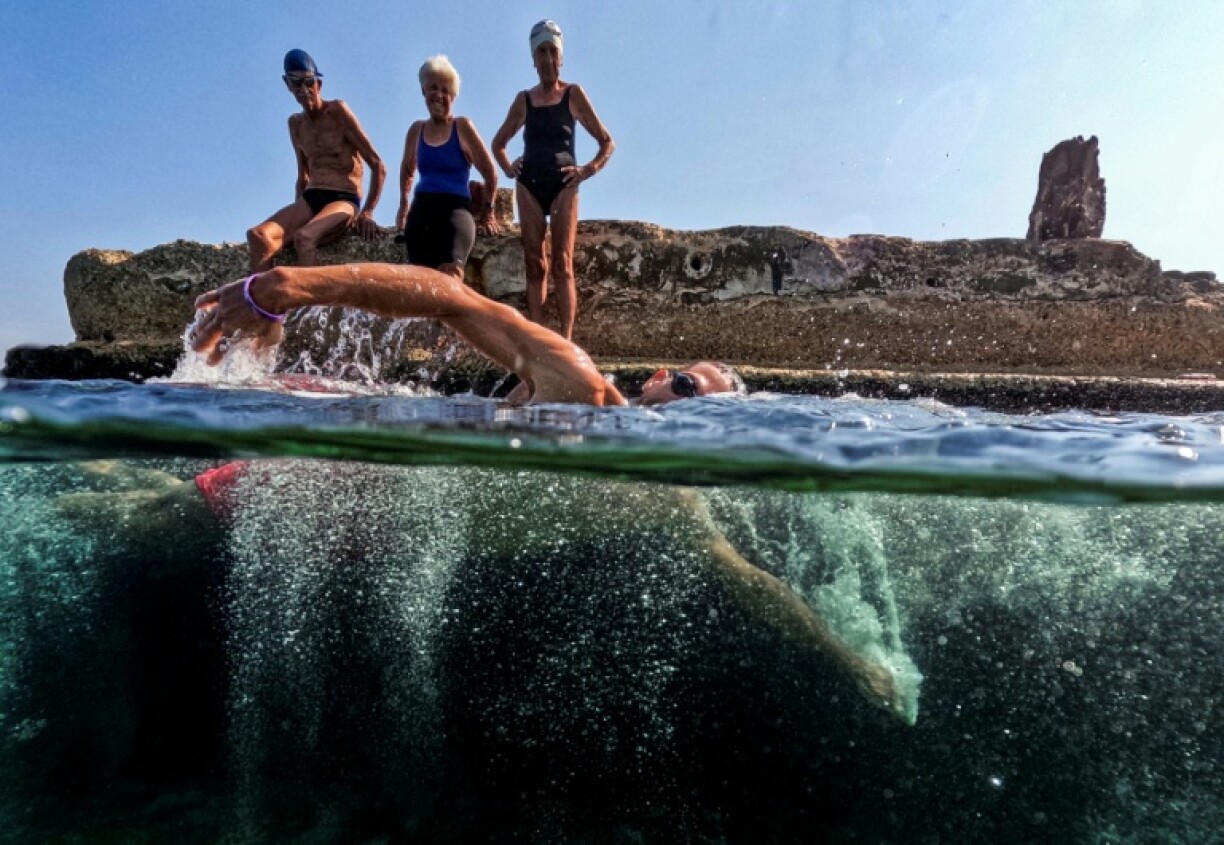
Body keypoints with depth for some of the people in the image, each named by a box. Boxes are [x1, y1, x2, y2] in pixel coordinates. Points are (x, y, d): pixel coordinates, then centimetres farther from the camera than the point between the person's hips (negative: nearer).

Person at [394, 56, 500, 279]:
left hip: (456, 208, -4)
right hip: (421, 209, 5)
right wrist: (403, 205, 30)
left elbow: (490, 173, 9)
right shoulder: (417, 130, 15)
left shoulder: (462, 126, 4)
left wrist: (486, 212, 9)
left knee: (450, 272, -30)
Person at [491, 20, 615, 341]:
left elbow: (607, 142, 8)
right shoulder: (524, 99, 13)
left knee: (562, 263, -12)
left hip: (563, 184, -3)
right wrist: (509, 168, 8)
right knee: (535, 265, -3)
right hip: (529, 185, 3)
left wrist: (588, 170, -5)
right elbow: (498, 143, 25)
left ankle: (566, 340, -17)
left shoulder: (573, 94, 7)